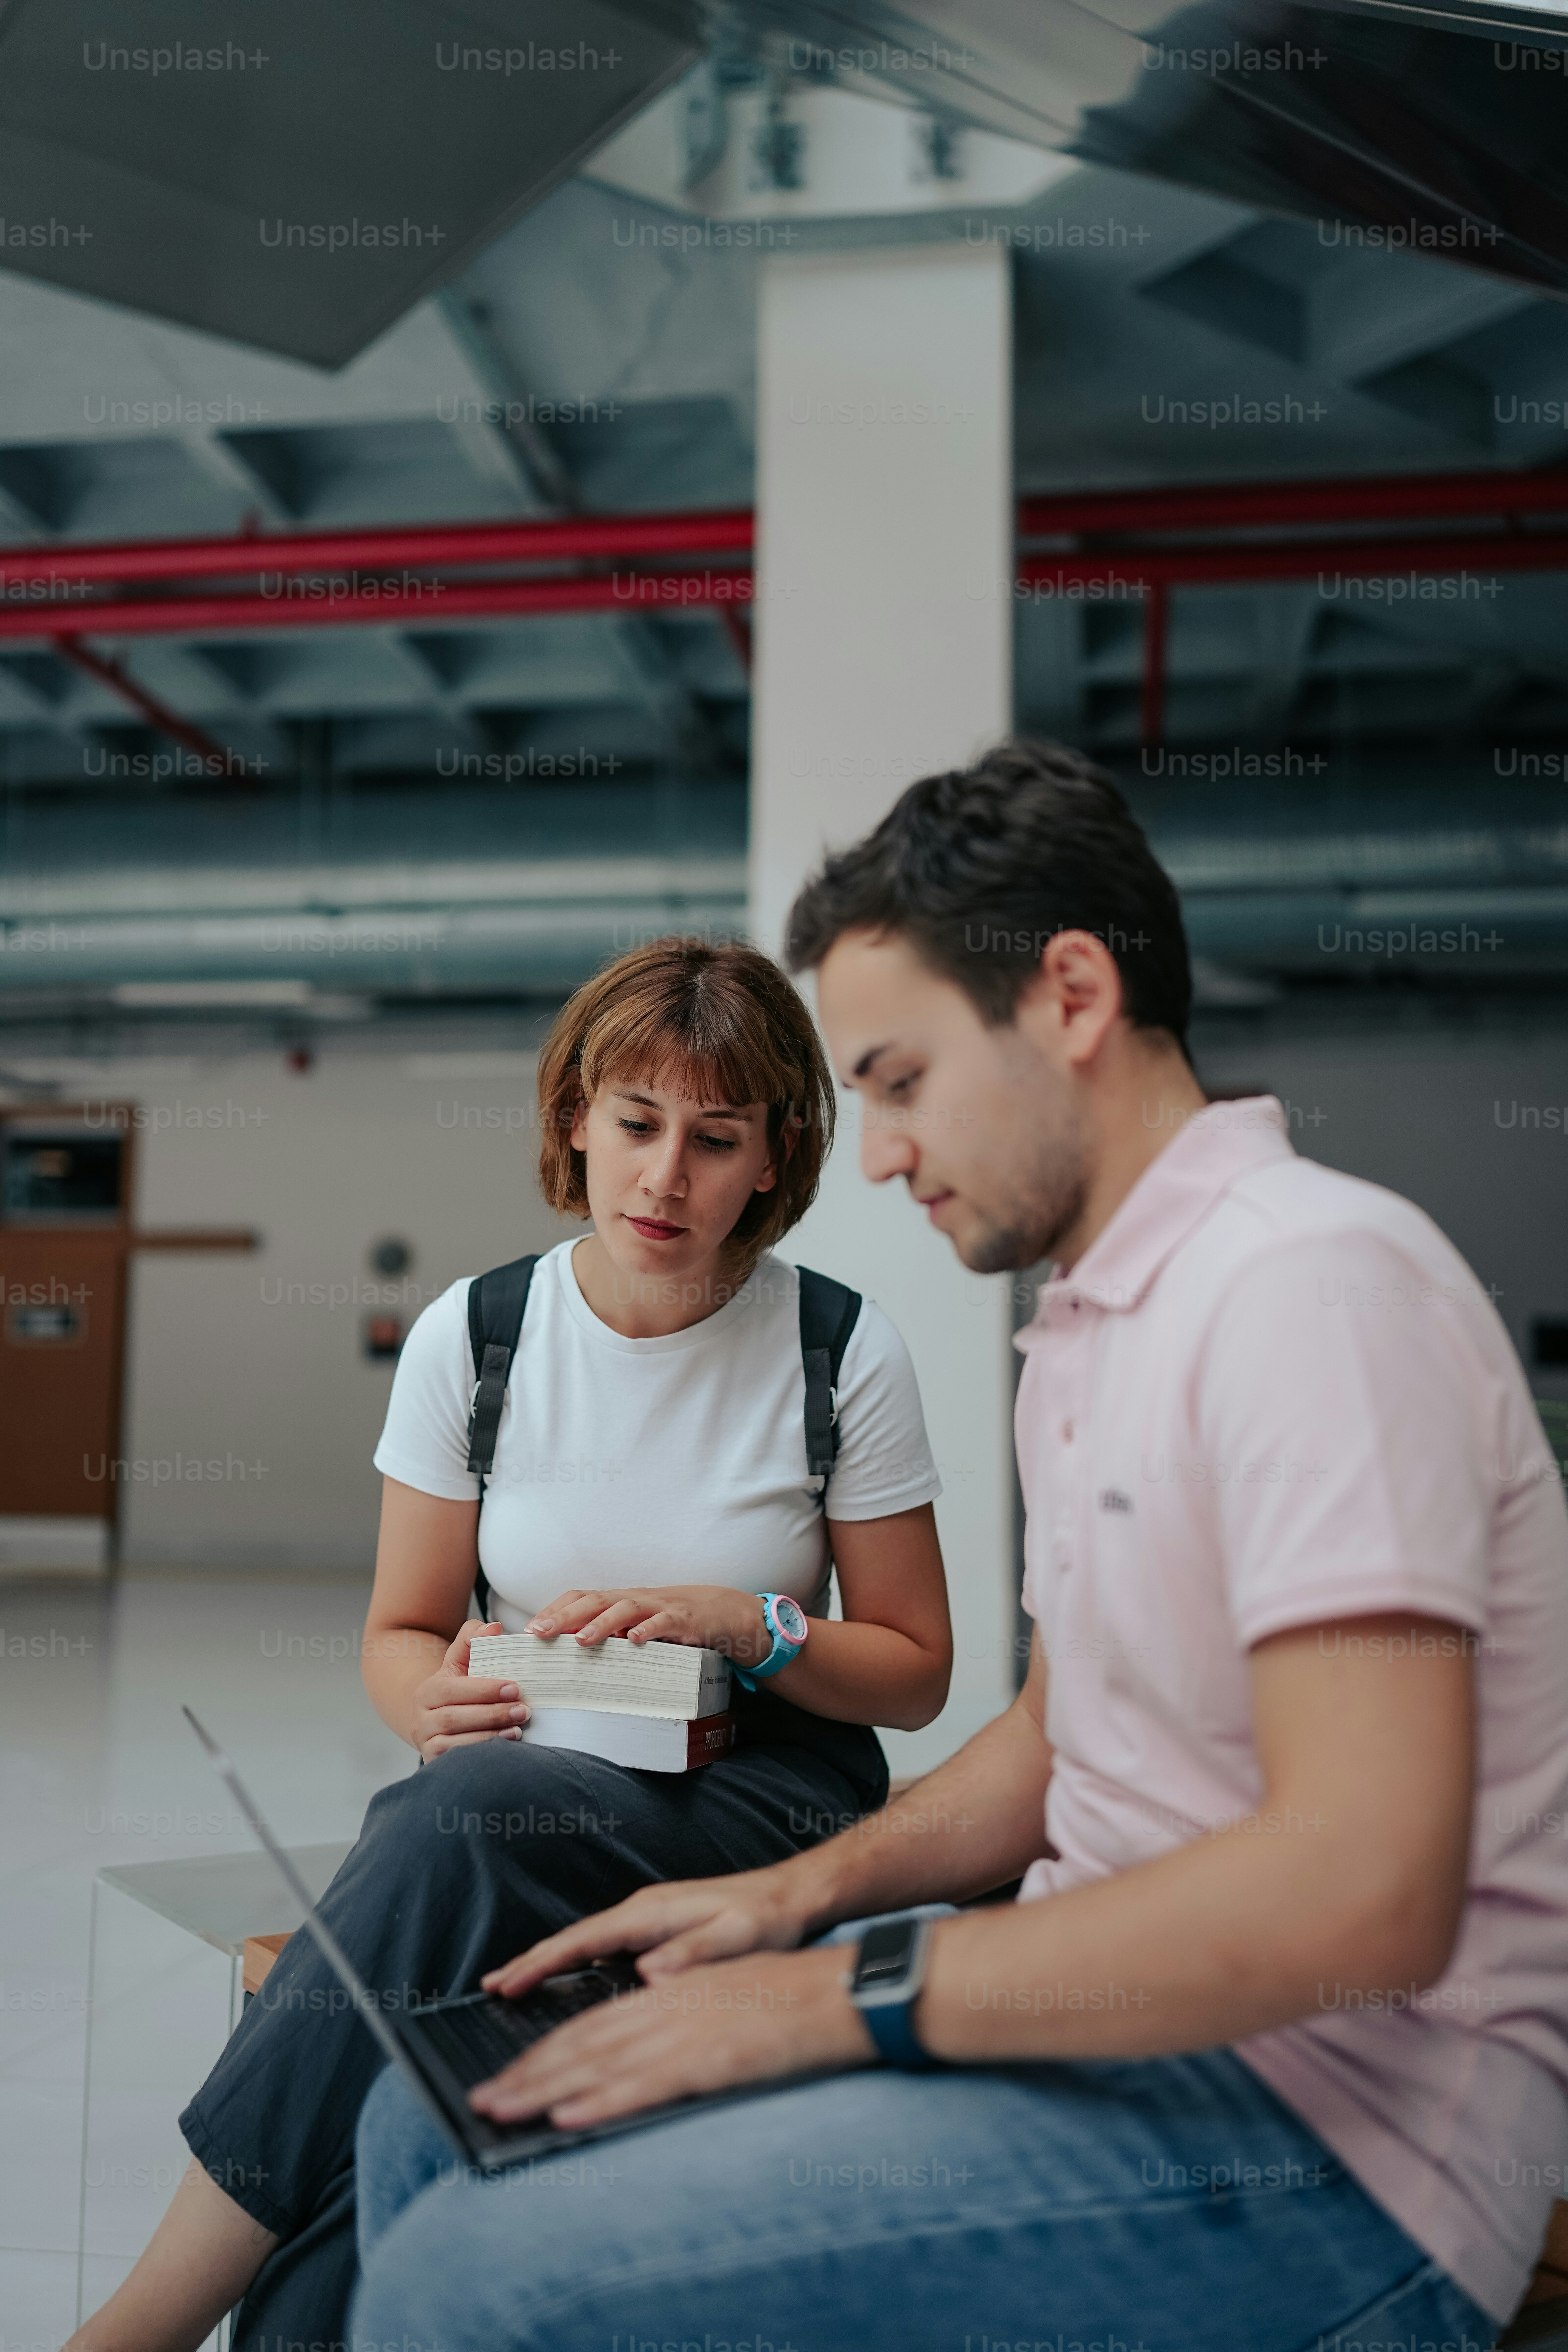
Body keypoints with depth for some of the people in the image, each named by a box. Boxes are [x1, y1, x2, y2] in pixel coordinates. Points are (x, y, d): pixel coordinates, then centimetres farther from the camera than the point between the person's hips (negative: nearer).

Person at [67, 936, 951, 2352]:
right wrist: (437, 1703, -15)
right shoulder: (473, 1336, 0)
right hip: (523, 1773, 2)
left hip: (771, 1788, -2)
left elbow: (916, 1675, 4)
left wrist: (745, 1624, -15)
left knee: (464, 1818, -33)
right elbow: (399, 1635, 9)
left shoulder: (846, 1353, -5)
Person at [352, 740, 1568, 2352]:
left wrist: (839, 1994, -20)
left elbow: (1362, 1890, -27)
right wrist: (801, 1892, 6)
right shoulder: (1086, 1329, 15)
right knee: (441, 2122, 5)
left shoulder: (1310, 1277, -18)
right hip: (1116, 2021, 9)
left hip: (1327, 2134, -9)